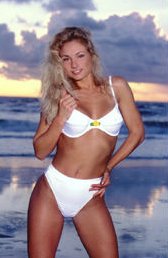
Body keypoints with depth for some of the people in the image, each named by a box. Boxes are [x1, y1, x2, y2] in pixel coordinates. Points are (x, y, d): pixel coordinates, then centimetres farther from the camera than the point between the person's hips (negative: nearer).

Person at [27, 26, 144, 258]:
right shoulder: (59, 96, 0)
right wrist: (61, 118, -12)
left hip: (91, 198, 1)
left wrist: (108, 166, 6)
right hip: (51, 192, -1)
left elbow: (137, 132, 9)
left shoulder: (116, 87, 2)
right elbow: (40, 151, 1)